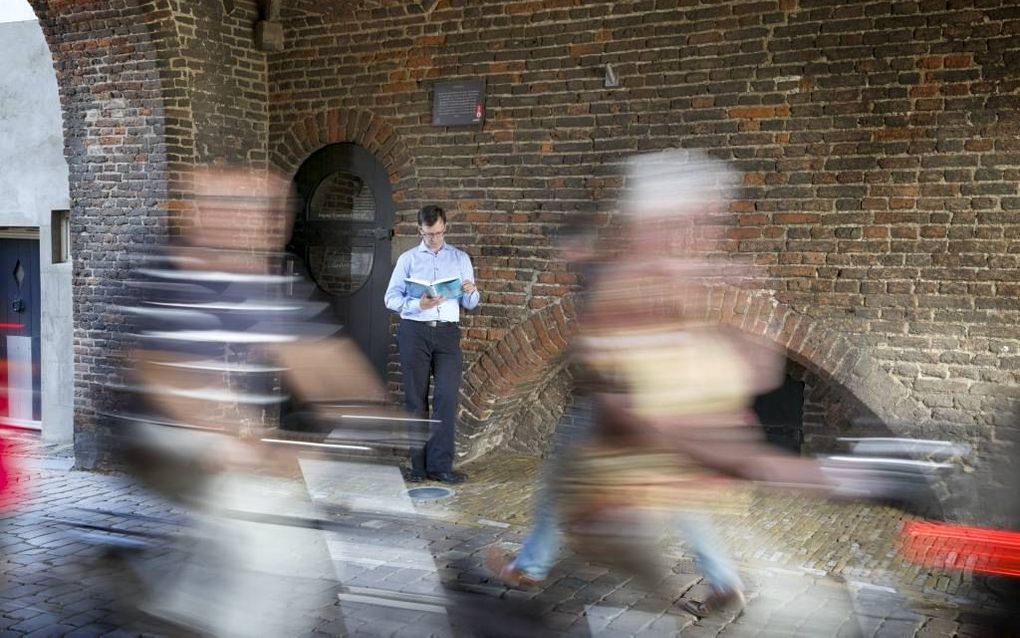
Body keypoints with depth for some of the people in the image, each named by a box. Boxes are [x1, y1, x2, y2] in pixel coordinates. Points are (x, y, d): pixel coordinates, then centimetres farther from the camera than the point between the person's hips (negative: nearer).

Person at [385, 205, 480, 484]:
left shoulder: (460, 259, 13)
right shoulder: (408, 259, 9)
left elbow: (470, 304, 12)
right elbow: (391, 298, 2)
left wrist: (471, 292, -11)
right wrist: (417, 305, -15)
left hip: (447, 333, 1)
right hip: (414, 332, 0)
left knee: (447, 396, -11)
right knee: (416, 399, 2)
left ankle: (440, 465, -6)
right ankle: (419, 465, 9)